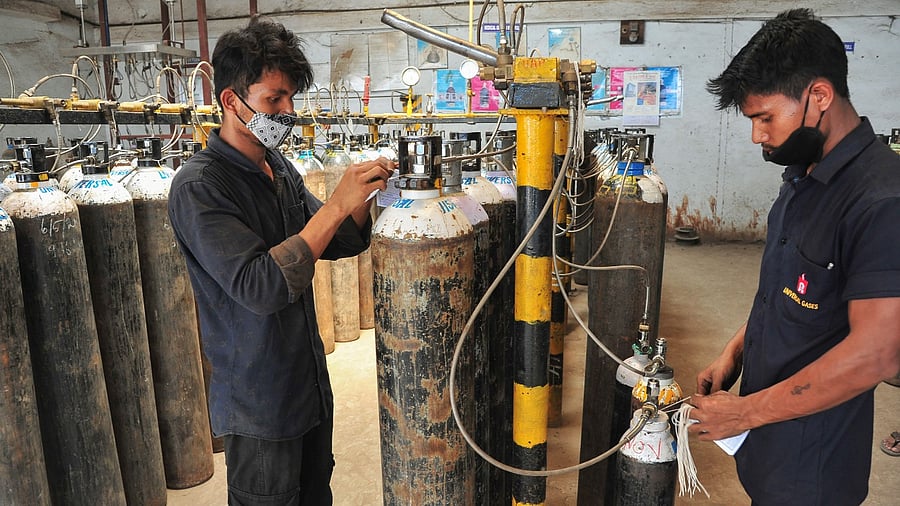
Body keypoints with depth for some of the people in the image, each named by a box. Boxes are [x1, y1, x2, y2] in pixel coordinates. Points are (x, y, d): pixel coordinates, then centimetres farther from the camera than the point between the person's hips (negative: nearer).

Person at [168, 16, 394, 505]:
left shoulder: (278, 167, 4)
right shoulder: (198, 187, -20)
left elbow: (338, 243, 9)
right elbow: (260, 288, -30)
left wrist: (362, 195, -11)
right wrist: (337, 205, -32)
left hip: (310, 382, 7)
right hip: (259, 401, -7)